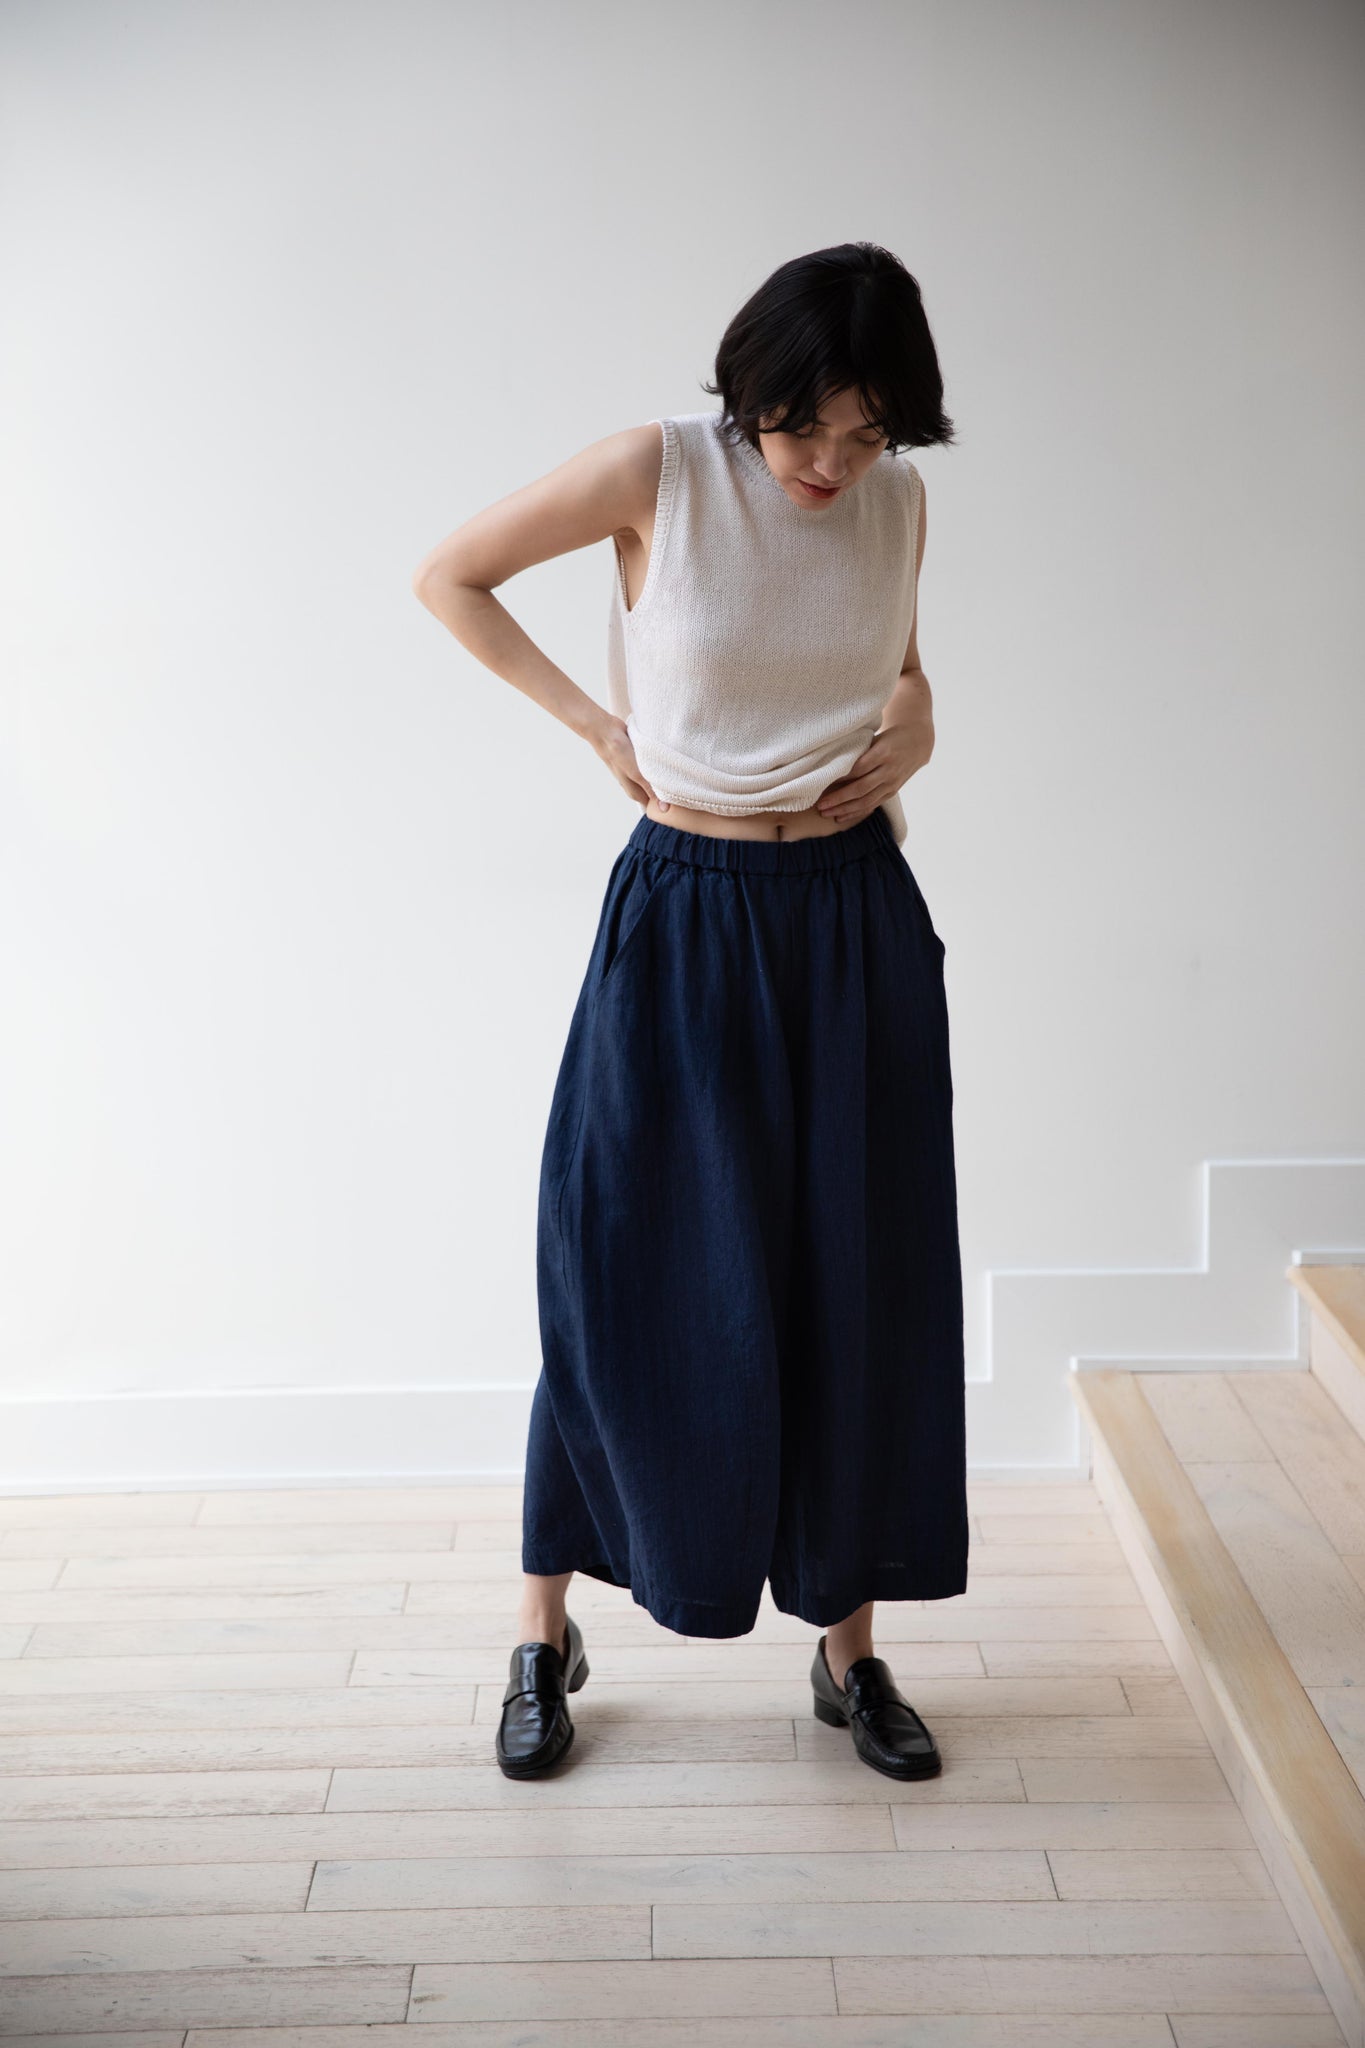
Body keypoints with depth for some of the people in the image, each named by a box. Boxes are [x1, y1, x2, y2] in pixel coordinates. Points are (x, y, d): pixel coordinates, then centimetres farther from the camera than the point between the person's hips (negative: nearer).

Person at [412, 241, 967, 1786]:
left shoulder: (898, 500, 3)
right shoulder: (660, 472, -10)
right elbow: (448, 576, -2)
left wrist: (915, 722, 0)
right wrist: (594, 721, -5)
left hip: (858, 919, 4)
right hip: (685, 918, -3)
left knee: (862, 1282, 5)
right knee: (630, 1273, 0)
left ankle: (849, 1645, 20)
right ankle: (546, 1634, 19)